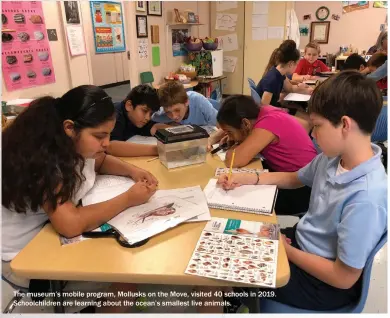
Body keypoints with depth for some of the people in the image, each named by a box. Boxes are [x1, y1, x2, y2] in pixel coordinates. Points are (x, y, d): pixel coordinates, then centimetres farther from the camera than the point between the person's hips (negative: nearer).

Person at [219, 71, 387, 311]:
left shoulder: (365, 199, -35)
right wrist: (248, 180, -1)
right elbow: (295, 179, 11)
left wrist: (285, 250, -16)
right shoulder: (333, 158, -9)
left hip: (324, 284, -7)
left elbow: (344, 278, -26)